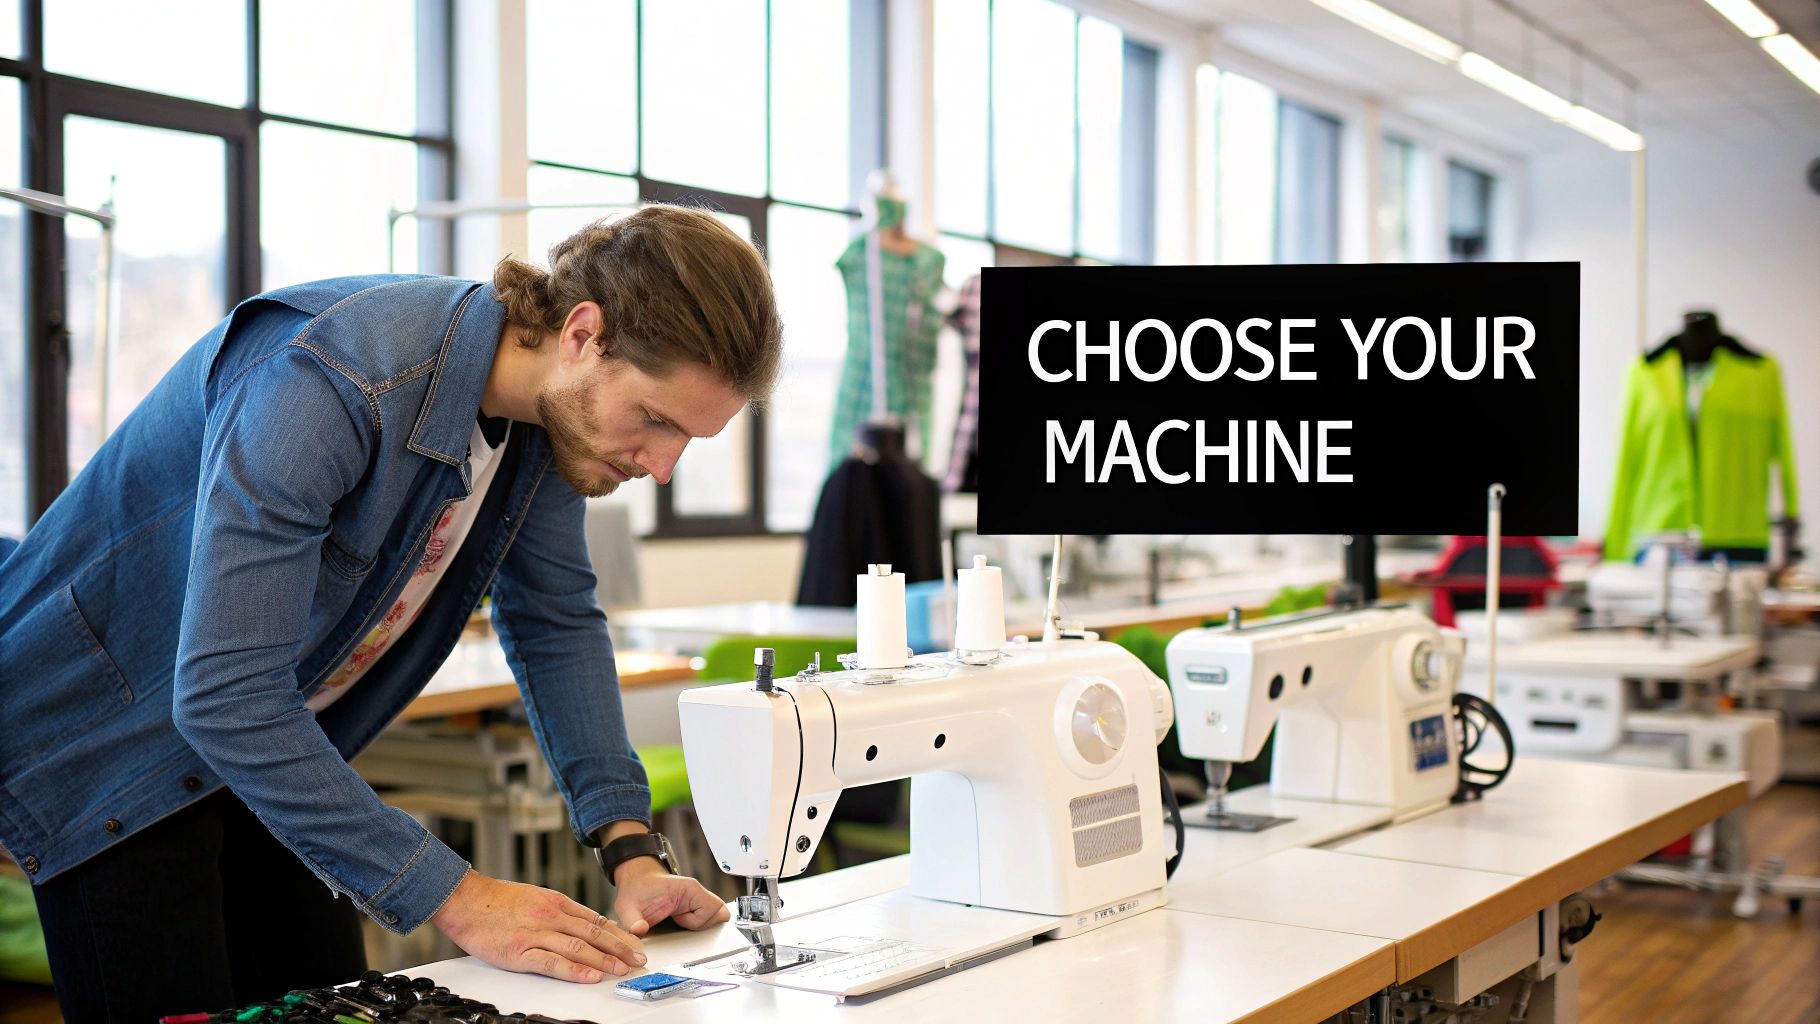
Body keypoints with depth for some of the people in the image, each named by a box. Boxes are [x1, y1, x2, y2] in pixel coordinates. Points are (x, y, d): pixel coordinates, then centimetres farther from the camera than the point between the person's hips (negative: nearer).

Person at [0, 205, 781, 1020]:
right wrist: (456, 899, -34)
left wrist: (632, 851, -7)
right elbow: (225, 699, -37)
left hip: (277, 744, 7)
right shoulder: (325, 382, -35)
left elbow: (556, 622, 4)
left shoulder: (551, 402, -9)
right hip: (112, 732, -7)